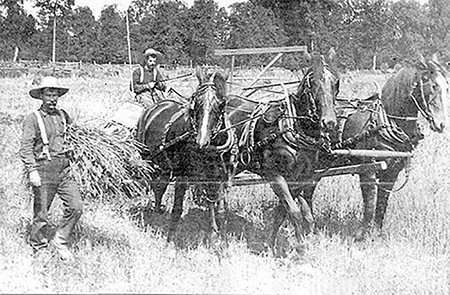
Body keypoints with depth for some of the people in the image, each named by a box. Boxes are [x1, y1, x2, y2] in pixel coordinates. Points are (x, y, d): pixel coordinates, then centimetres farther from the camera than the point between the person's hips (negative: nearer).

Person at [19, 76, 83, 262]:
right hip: (44, 170, -5)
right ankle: (37, 247, 22)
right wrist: (32, 170, -23)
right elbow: (26, 148, -13)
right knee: (41, 214, 3)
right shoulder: (33, 119, -6)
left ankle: (60, 241, 11)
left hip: (64, 170, 5)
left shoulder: (63, 116, 11)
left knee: (76, 207, -5)